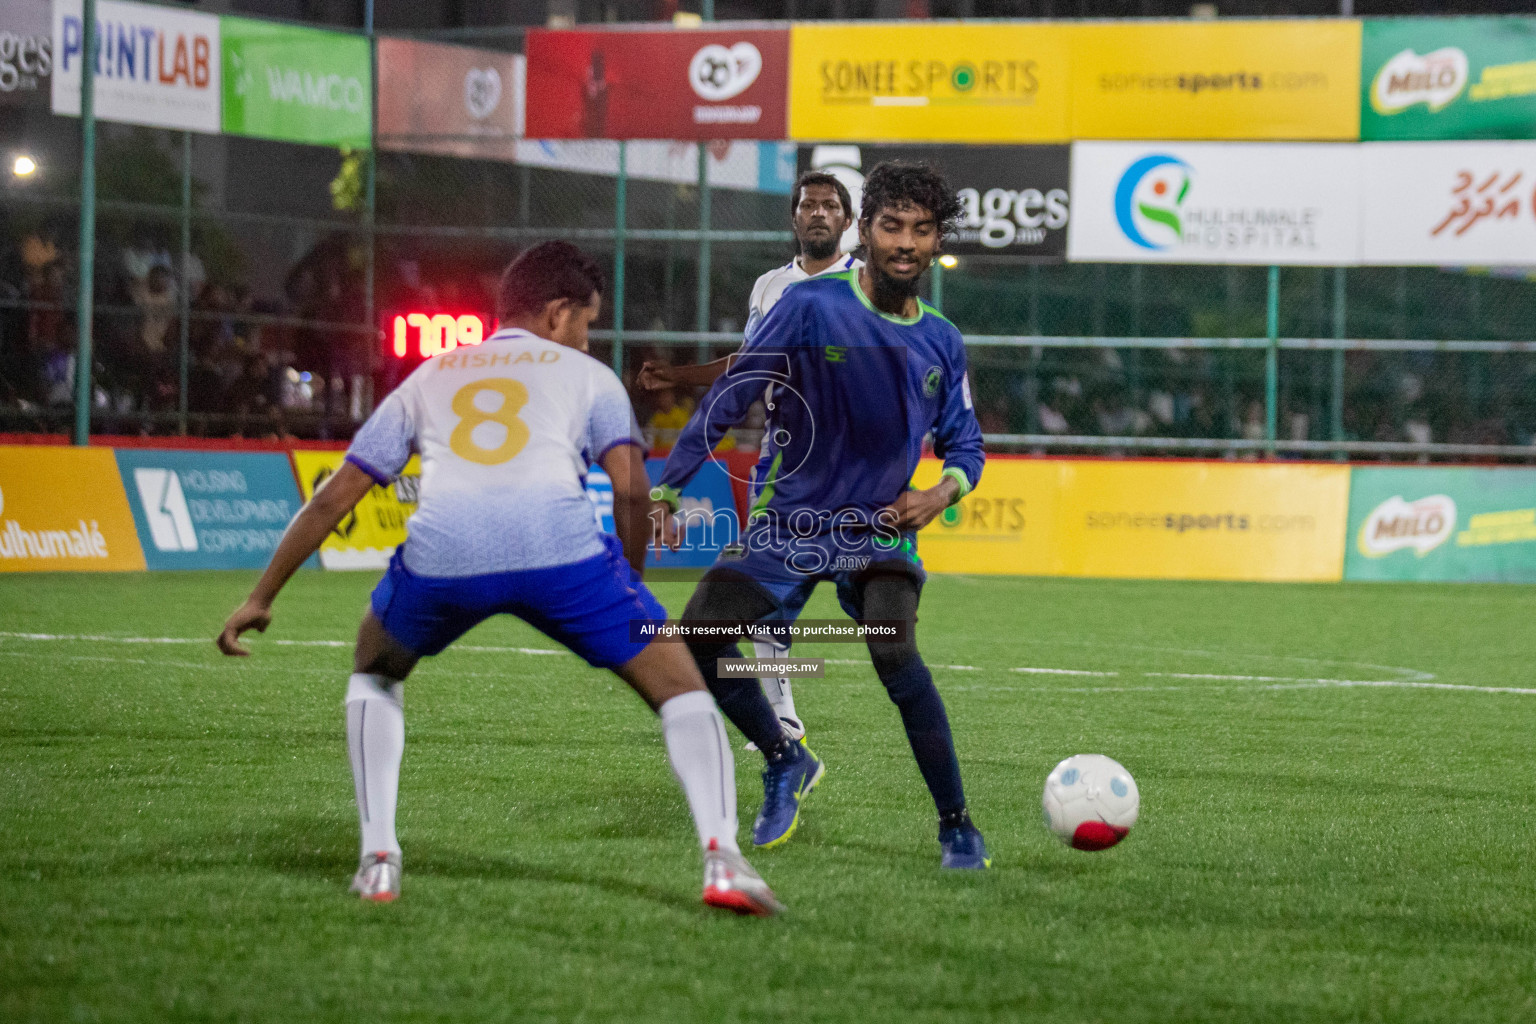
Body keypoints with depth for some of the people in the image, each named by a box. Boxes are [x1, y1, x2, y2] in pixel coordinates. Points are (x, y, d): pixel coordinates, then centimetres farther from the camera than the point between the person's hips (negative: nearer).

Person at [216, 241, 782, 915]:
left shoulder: (426, 380, 34)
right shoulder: (586, 375, 27)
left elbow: (333, 499, 32)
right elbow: (629, 488, 10)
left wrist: (261, 598, 36)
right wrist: (631, 583, 24)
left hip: (440, 553, 2)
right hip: (559, 546, -2)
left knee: (375, 673, 33)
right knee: (680, 687, 13)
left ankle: (378, 859, 21)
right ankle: (721, 858, -6)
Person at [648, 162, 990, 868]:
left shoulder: (941, 343, 2)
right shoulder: (811, 306, -9)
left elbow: (964, 445, 13)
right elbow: (730, 397, -6)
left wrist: (945, 491, -9)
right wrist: (668, 486, -12)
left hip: (881, 528, 0)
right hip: (790, 521, 0)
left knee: (894, 653, -27)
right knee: (698, 641, -13)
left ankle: (957, 826, -14)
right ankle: (785, 761, 15)